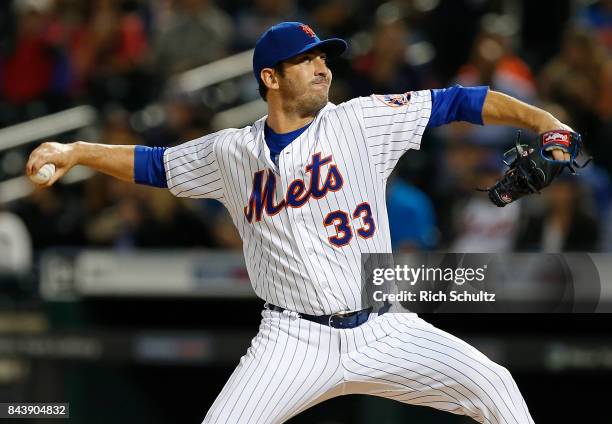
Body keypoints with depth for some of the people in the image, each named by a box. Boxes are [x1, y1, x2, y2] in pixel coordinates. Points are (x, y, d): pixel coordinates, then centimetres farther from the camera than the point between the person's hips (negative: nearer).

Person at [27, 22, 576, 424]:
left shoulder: (360, 121, 0)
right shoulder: (232, 152, 5)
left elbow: (452, 103, -3)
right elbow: (155, 164, 19)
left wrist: (536, 118, -13)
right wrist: (75, 153, 10)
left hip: (382, 331, 0)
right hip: (294, 343, 0)